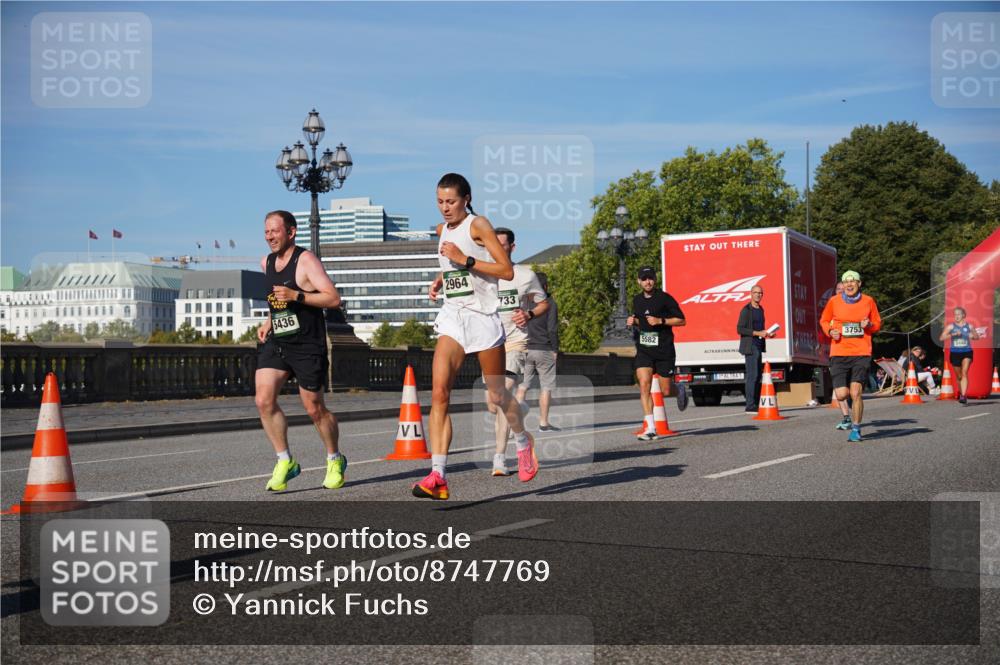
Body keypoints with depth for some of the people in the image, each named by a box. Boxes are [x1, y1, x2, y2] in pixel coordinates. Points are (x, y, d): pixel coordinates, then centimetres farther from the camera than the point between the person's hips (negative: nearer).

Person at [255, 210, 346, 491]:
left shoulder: (306, 260, -11)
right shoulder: (267, 263, 11)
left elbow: (334, 299, -19)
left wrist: (296, 296, -28)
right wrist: (269, 321, 14)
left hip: (307, 344, -6)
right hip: (276, 341, 6)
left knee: (314, 409, 3)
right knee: (264, 400, -10)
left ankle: (335, 460, 26)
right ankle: (285, 462, 3)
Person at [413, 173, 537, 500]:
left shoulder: (478, 225, -7)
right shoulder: (442, 229, 13)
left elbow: (507, 270, -13)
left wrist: (465, 260, -19)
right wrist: (440, 279, 11)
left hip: (482, 316, -5)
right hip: (452, 317, 5)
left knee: (497, 395, 8)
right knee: (438, 393, -14)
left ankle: (523, 442, 39)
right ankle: (438, 476, -19)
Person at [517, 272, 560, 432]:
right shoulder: (549, 303, -5)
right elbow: (552, 329, -9)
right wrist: (555, 349, -1)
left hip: (525, 349, 4)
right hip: (544, 350, -4)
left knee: (522, 386, 7)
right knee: (546, 387, 2)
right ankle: (544, 422, 2)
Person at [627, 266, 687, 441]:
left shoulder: (665, 298, -6)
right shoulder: (637, 300, 10)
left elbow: (681, 320, -4)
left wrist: (660, 321, -16)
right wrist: (632, 322, 3)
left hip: (664, 350, -3)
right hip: (643, 350, 4)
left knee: (665, 391, 2)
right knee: (644, 385, -14)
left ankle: (680, 388, 41)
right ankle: (650, 428, -12)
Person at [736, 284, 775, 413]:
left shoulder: (760, 310, 17)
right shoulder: (746, 310, -9)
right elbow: (739, 329, -15)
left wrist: (767, 334, 7)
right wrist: (758, 333, -19)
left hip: (758, 347, 9)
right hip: (750, 347, -9)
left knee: (757, 376, 9)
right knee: (752, 375, -13)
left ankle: (756, 405, 13)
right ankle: (750, 406, -14)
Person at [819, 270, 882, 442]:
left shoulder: (868, 301, 5)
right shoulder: (834, 301, 3)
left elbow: (878, 324, 16)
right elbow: (824, 320, 17)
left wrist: (869, 325, -7)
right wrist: (830, 331, -4)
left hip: (862, 354, 0)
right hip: (839, 354, 0)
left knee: (855, 393, -10)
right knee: (841, 395, -8)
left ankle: (856, 429, 8)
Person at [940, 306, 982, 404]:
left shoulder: (969, 326, 4)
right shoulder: (950, 326, 1)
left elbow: (977, 337, 17)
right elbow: (942, 338, -8)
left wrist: (973, 336, -6)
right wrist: (953, 334, -19)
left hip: (967, 353, -1)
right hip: (955, 353, 1)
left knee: (964, 373, -18)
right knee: (958, 376, 11)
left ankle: (963, 396, -24)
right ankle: (961, 394, 31)